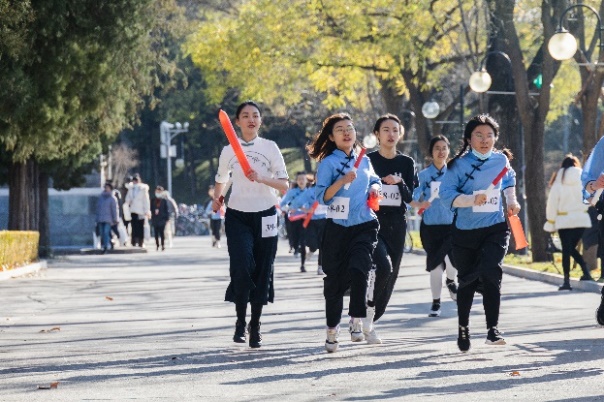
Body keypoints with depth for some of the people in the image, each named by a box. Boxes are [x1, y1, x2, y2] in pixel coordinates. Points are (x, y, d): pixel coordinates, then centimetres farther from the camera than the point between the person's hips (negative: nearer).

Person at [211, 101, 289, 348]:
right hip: (237, 216, 0)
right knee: (242, 267, -19)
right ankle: (240, 321, -2)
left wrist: (261, 178, -19)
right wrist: (217, 199, 2)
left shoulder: (270, 148, 1)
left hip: (265, 216, 0)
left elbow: (284, 185, -3)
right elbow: (221, 179, 21)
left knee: (262, 272, 2)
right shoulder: (229, 151, 5)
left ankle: (255, 327, 15)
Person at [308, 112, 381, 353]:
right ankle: (332, 331, 19)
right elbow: (322, 196, -11)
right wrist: (342, 181, -25)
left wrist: (375, 188, 6)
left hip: (364, 225, 2)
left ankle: (356, 322, -12)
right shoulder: (328, 163, -2)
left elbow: (374, 181, 28)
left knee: (358, 270, -22)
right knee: (334, 279, 5)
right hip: (337, 228, -2)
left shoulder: (364, 161, 10)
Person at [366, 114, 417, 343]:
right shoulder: (367, 160, 0)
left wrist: (400, 183, -14)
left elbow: (412, 198, 2)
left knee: (390, 276, 5)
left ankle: (369, 323, 19)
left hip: (396, 224, 4)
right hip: (372, 221, -4)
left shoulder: (407, 164, 8)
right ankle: (367, 312, -10)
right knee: (383, 266, -27)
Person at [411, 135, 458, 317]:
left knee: (453, 259, -21)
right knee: (435, 266, 4)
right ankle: (436, 303, 20)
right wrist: (420, 204, -27)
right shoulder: (424, 175, 2)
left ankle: (451, 282, 13)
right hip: (430, 226, 0)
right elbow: (412, 199, -6)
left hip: (452, 225, 0)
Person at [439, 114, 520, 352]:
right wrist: (471, 199, -32)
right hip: (465, 232, -1)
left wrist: (512, 200, 12)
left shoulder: (501, 160, 4)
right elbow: (446, 194, -18)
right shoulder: (459, 164, -8)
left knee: (490, 274, -19)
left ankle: (493, 330, -18)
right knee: (467, 281, 10)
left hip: (495, 228, 1)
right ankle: (463, 328, 31)